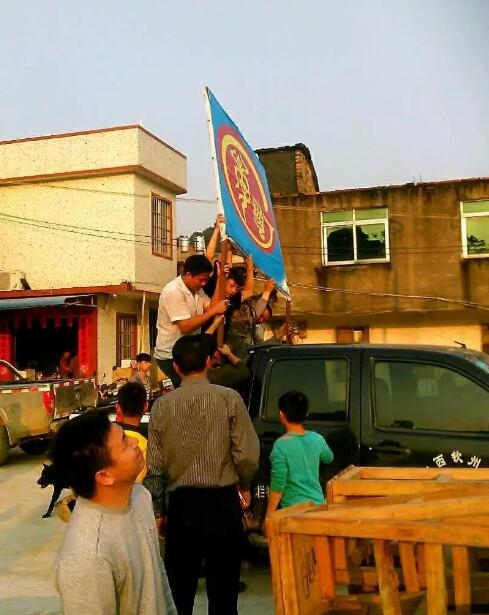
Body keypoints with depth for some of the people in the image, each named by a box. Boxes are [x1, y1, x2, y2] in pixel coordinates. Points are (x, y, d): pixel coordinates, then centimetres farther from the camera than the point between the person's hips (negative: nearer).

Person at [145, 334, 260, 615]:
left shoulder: (162, 406, -2)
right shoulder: (229, 399, -8)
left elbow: (155, 466, -1)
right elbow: (247, 455, -10)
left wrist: (158, 510, 11)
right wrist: (245, 485, 10)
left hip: (181, 502, 2)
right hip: (222, 500, -1)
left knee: (180, 587, 14)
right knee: (223, 588, 10)